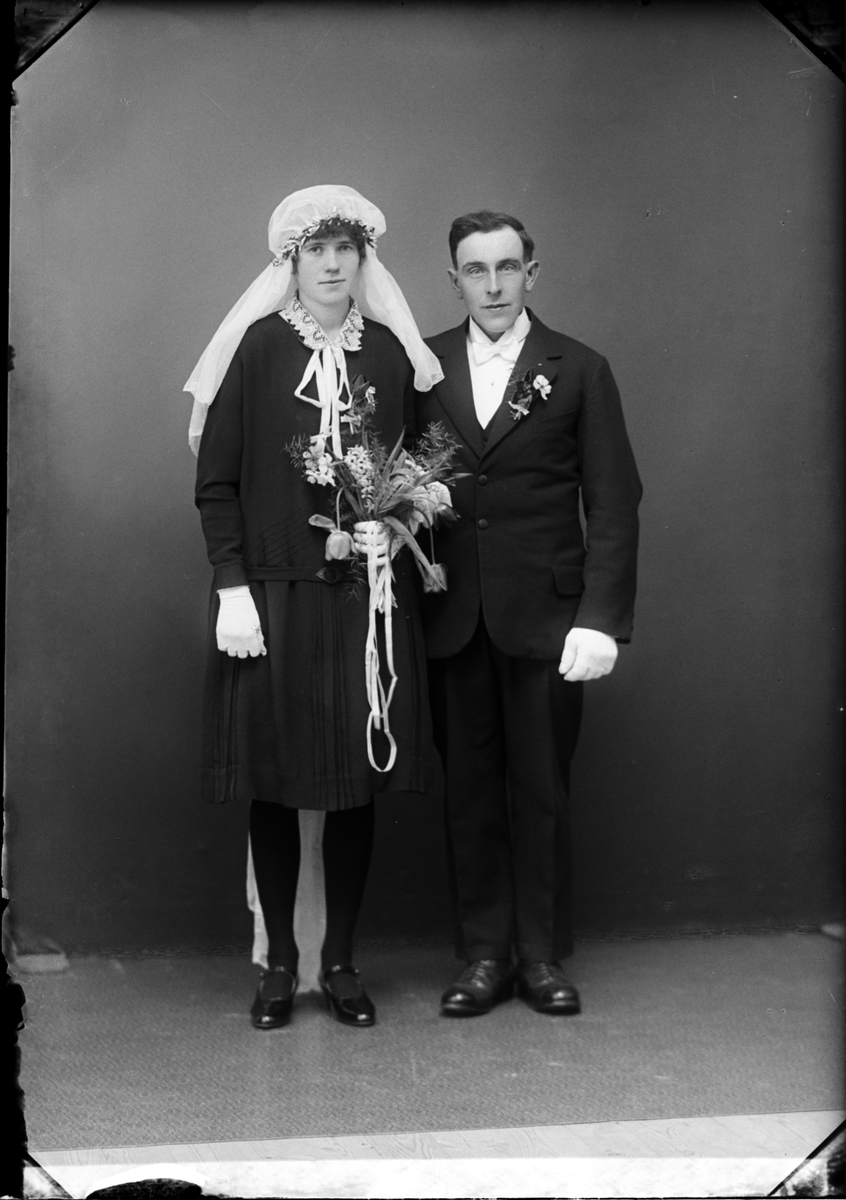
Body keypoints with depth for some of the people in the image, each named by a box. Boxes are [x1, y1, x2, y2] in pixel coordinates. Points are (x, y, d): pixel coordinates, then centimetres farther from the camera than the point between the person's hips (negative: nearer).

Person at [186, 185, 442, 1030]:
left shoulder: (390, 352, 6)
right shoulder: (256, 347, -2)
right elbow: (215, 479, -3)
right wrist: (232, 589, -9)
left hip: (367, 593, 2)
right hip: (271, 593, -2)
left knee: (360, 779, 5)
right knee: (273, 779, 4)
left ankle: (341, 960, 20)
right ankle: (279, 962, 19)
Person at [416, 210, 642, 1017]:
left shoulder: (578, 371, 3)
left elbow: (612, 505, -1)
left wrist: (602, 618, -9)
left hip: (544, 615, -1)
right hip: (451, 616, 2)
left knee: (541, 790, 4)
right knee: (469, 788, 7)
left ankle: (542, 956, 18)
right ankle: (484, 956, 18)